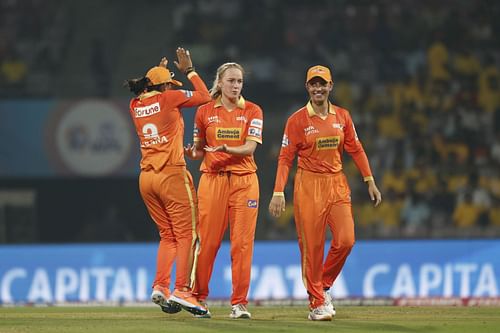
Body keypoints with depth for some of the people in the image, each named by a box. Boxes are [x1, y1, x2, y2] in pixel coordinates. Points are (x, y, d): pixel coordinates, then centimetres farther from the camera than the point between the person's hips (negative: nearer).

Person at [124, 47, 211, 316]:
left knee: (167, 236, 15)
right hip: (171, 174, -7)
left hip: (146, 178, 7)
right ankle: (182, 290, -12)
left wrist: (158, 73, 38)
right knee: (187, 234, -3)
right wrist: (189, 71, 13)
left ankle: (160, 287, 1)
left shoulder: (136, 106, 10)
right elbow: (205, 96, 5)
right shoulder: (168, 98, -6)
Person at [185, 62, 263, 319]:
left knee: (242, 242, -4)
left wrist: (227, 149, -25)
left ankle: (239, 303, 0)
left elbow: (250, 147, -7)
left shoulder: (252, 111, 5)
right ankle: (199, 298, 7)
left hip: (244, 181, 0)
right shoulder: (205, 111, 7)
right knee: (207, 241, -4)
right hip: (212, 179, 0)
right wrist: (191, 153, -8)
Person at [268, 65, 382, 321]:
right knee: (312, 246, -4)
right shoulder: (297, 120, -4)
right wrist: (278, 192, -13)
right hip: (309, 185, -3)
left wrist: (370, 181, 6)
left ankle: (324, 285, 17)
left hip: (337, 184, 3)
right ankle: (317, 303, 6)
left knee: (345, 240, -7)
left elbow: (355, 150, 12)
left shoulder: (342, 116, 7)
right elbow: (285, 158, -5)